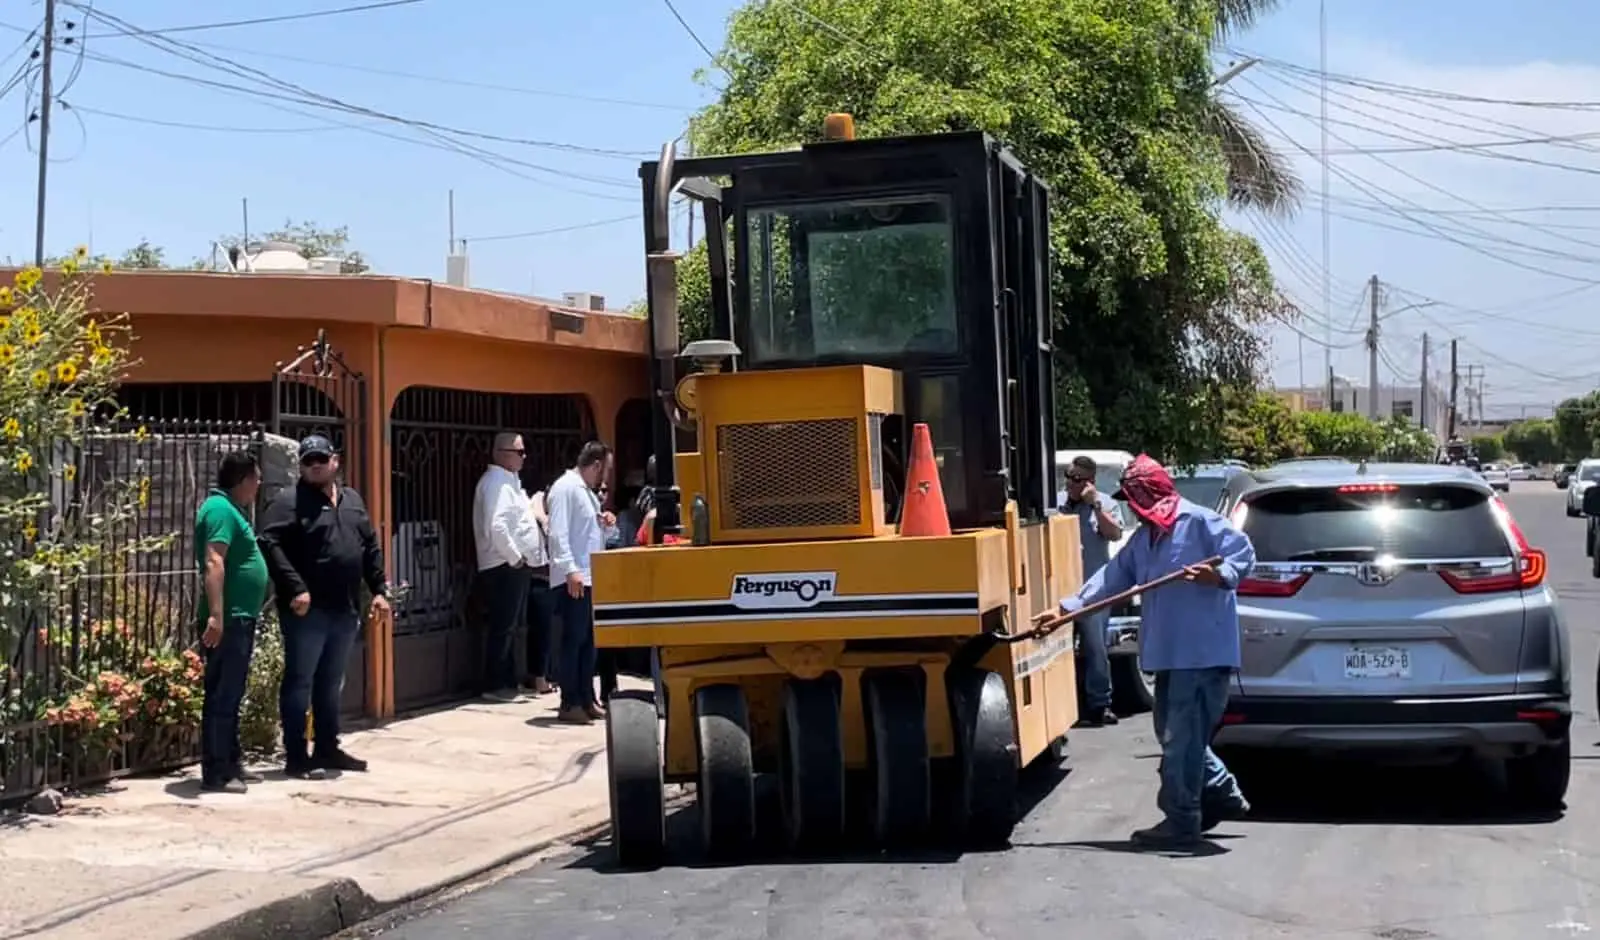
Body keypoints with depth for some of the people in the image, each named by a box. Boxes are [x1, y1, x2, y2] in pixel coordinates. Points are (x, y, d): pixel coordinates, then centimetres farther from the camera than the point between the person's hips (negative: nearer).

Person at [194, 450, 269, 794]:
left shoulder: (232, 509, 19)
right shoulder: (221, 509, -13)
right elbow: (214, 563, -24)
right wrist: (215, 616, -32)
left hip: (241, 619, 11)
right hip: (228, 620, -11)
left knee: (232, 695, 16)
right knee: (222, 697, -8)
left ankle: (231, 763, 24)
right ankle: (215, 774, -5)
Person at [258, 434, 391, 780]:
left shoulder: (352, 500, 16)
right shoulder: (290, 501, -6)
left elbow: (371, 547, 19)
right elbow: (270, 544, -17)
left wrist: (379, 589, 11)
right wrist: (295, 588, -23)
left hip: (344, 610, 7)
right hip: (307, 610, -7)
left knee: (330, 683, 16)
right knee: (299, 683, -1)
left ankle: (328, 749, 25)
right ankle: (296, 757, 2)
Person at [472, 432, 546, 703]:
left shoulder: (509, 480, 18)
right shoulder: (496, 482, -14)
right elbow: (497, 526, -27)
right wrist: (515, 557, -19)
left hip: (516, 567, 10)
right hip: (505, 567, -10)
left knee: (509, 628, 13)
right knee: (503, 629, -6)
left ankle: (507, 683, 19)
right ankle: (495, 686, -2)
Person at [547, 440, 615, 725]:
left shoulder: (586, 491, 20)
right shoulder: (565, 488, -10)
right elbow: (558, 533, -19)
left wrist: (603, 524, 8)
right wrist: (571, 571, -26)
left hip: (591, 577, 10)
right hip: (574, 579, -10)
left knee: (588, 640, 10)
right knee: (573, 639, -8)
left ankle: (587, 700, 15)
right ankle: (569, 704, -6)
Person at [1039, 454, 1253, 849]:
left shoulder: (1199, 522, -9)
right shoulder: (1143, 540, 18)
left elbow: (1244, 553, -13)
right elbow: (1112, 578, 18)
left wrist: (1219, 575, -31)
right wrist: (1068, 608, 13)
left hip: (1202, 651, -10)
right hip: (1170, 653, 10)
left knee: (1181, 738, -7)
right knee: (1175, 733, 15)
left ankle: (1181, 822, 0)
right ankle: (1222, 794, 29)